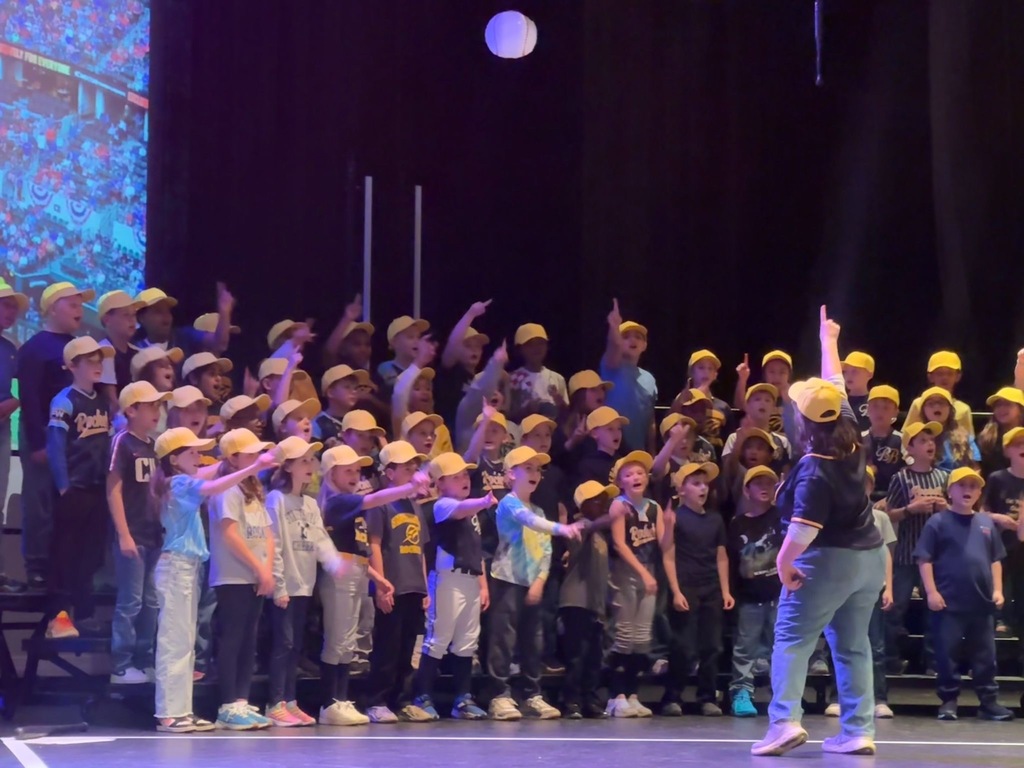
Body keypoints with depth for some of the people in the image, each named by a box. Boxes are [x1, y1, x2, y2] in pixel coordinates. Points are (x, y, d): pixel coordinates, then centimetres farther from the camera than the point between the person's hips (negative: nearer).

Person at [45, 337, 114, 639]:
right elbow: (55, 447, -14)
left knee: (91, 554, 11)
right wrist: (63, 487, -17)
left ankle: (85, 614, 18)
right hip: (74, 490, -7)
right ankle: (58, 616, -1)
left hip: (99, 489, 7)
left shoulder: (102, 402, 13)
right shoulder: (64, 401, -9)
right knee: (65, 553, -3)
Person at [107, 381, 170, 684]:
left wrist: (162, 528, 14)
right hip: (132, 535, -8)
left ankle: (144, 661, 18)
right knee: (130, 602, -6)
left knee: (151, 602, 11)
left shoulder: (152, 445, 13)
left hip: (153, 534, 8)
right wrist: (123, 534, -17)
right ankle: (120, 666, 0)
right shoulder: (122, 442, -9)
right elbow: (113, 490, -13)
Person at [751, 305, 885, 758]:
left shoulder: (814, 469, -19)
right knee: (853, 645, 11)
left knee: (792, 638, -3)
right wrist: (828, 341, 24)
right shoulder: (852, 442, 0)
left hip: (827, 561, -7)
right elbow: (835, 385, 14)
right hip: (869, 557, 7)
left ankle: (785, 720, -18)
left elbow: (805, 526, -31)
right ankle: (858, 732, 6)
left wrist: (784, 563, -23)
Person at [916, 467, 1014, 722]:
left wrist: (997, 590, 6)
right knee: (946, 653, 1)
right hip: (948, 602, -4)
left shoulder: (986, 523, 10)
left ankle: (989, 701, 14)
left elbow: (995, 560, 16)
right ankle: (948, 701, 11)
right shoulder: (938, 522, -3)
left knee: (985, 655, 7)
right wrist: (931, 592, -12)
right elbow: (924, 559, -6)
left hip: (981, 602, 4)